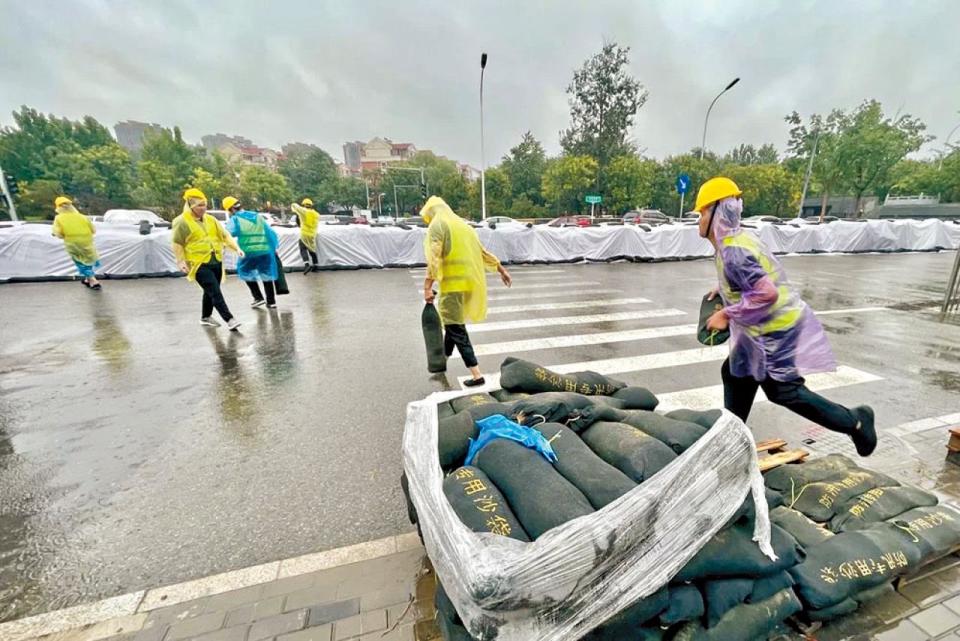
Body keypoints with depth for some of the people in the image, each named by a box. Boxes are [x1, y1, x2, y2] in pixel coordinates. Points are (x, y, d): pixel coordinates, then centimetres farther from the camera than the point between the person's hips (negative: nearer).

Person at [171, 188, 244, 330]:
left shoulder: (211, 220, 13)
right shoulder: (181, 222, -5)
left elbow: (225, 235, 10)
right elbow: (177, 244, -6)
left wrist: (237, 248, -3)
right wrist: (180, 261, -13)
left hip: (216, 262, 7)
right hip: (199, 264, -6)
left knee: (210, 292, 16)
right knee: (215, 292, -13)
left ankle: (205, 317, 33)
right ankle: (229, 319, -15)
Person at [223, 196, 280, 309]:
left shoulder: (234, 219, 1)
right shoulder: (257, 216, 15)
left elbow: (228, 235, -8)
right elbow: (270, 232, 16)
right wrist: (274, 247, 20)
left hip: (249, 252, -4)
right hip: (265, 251, 4)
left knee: (247, 273, 18)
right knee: (267, 274, 13)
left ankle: (259, 298, 12)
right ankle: (271, 301, 15)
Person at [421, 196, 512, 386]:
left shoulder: (437, 225, -3)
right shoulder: (463, 225, 19)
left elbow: (434, 258, -15)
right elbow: (483, 252, 23)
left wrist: (427, 287, -18)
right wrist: (502, 270, 29)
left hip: (453, 284, -8)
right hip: (470, 282, 8)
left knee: (456, 329, -3)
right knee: (453, 323, 20)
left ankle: (477, 375, -6)